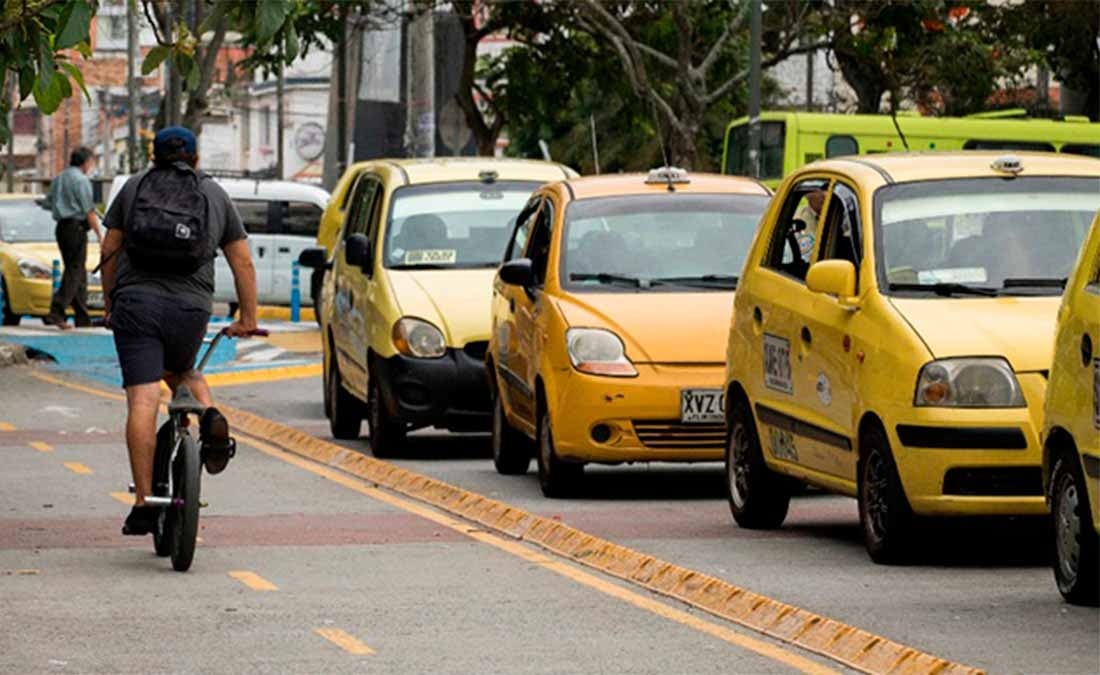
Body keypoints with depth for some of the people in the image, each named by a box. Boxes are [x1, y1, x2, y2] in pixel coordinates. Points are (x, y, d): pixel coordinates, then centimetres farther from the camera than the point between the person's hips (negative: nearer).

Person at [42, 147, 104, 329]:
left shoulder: (58, 179, 15)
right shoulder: (81, 180, -11)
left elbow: (48, 203, 22)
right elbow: (89, 211, -14)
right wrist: (99, 234, -8)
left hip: (61, 227, 9)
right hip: (76, 227, -9)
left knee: (78, 273, 12)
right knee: (75, 271, -9)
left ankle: (83, 318, 13)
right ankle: (56, 312, -20)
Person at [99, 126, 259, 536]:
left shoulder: (134, 188, 15)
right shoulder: (215, 196, 17)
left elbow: (110, 251, 13)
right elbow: (243, 263, 15)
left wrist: (109, 303, 22)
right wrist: (248, 318, 19)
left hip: (136, 302, -2)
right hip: (191, 307, 2)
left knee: (143, 401, -6)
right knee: (180, 371, 29)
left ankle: (144, 502, -11)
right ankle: (210, 416, -3)